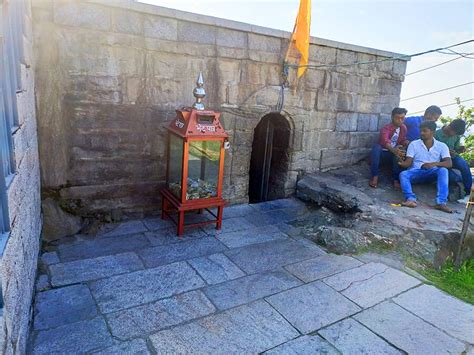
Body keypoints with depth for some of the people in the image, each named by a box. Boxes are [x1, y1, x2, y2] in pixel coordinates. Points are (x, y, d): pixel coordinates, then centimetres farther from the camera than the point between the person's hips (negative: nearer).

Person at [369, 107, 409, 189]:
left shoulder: (403, 128, 3)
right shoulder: (386, 128, -19)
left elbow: (403, 141, 14)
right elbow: (384, 141, -40)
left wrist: (407, 143, -12)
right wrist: (393, 150, -60)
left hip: (393, 155, 4)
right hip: (382, 153, -4)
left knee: (401, 152, -31)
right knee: (376, 147, -37)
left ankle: (396, 179, -25)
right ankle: (375, 176, -33)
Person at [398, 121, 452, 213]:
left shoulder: (442, 146, 5)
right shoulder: (414, 144, 4)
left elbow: (449, 163, -8)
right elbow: (408, 162, -3)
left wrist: (434, 164, -27)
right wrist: (400, 163, -27)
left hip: (432, 173, 0)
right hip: (416, 172, 0)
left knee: (443, 170, -32)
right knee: (403, 174, -31)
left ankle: (441, 202, -37)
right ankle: (411, 199, -50)